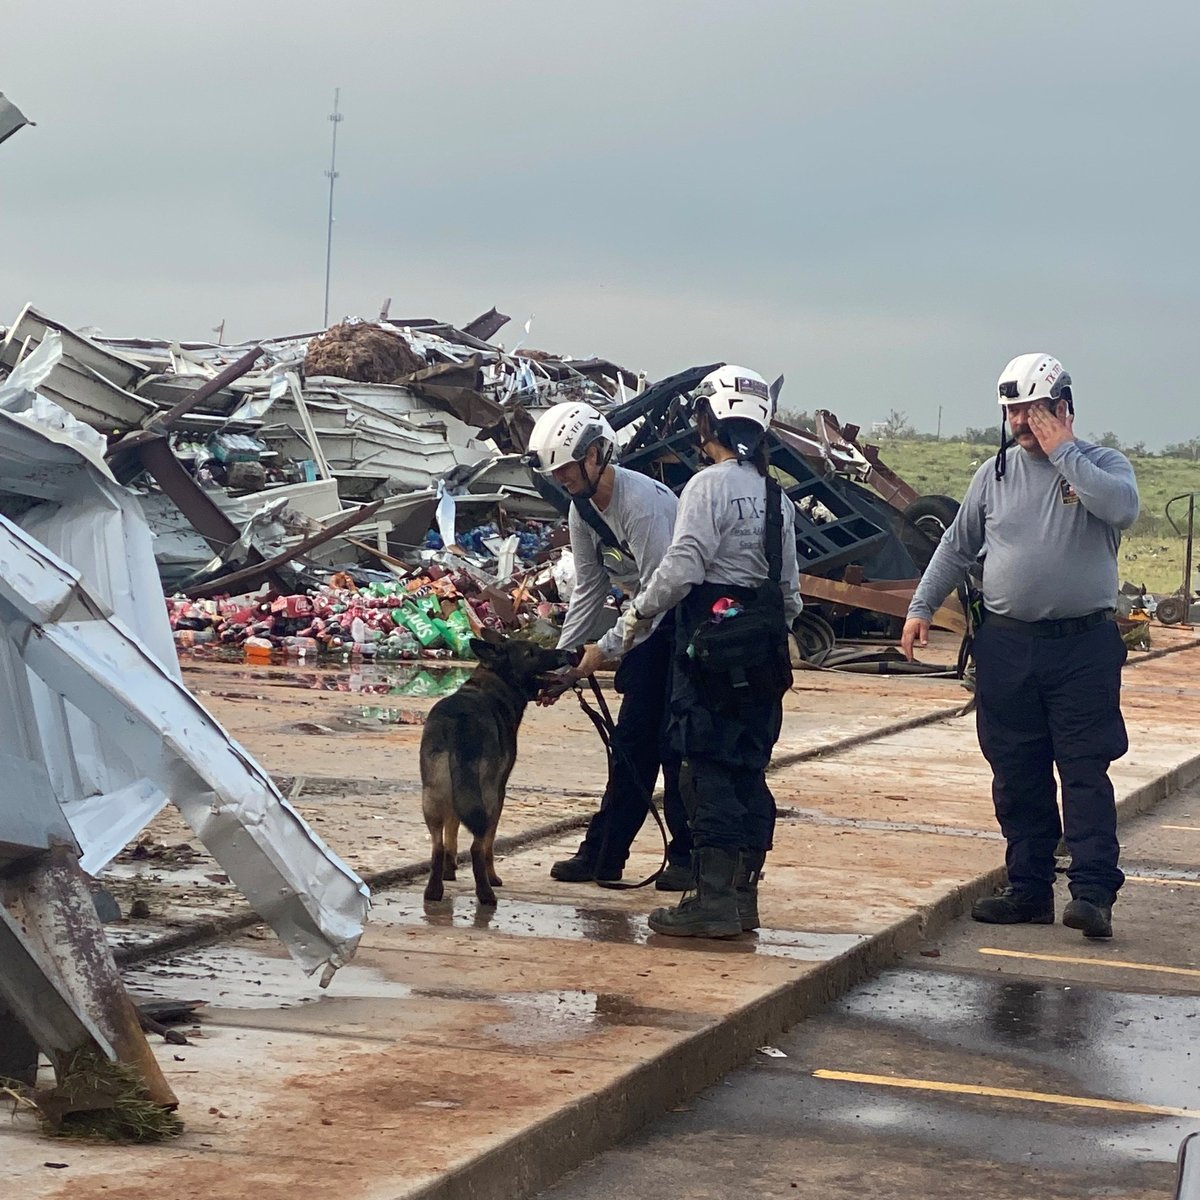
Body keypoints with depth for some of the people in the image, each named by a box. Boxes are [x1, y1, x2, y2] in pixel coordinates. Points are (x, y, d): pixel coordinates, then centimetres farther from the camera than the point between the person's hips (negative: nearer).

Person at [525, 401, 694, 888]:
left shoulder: (642, 501, -27)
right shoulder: (582, 510, 1)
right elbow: (589, 589, 8)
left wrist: (606, 650, -24)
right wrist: (560, 659, 0)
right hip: (653, 622, 9)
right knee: (633, 739, 9)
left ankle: (689, 857, 2)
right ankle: (604, 852, 12)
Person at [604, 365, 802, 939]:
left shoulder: (708, 485, -11)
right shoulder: (776, 495, 12)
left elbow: (682, 567, -17)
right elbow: (790, 587, 14)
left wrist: (639, 611, -3)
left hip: (710, 642, -7)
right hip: (763, 647, 7)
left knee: (707, 769, -5)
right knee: (748, 769, 11)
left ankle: (713, 898, -7)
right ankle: (742, 894, 15)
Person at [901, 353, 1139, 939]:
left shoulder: (1104, 466, 0)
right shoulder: (996, 473, 11)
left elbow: (1122, 506, -23)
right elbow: (958, 545, 19)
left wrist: (1062, 452, -16)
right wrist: (921, 607, 12)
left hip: (1083, 647, -4)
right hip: (1006, 644, 4)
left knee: (1085, 772, -7)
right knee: (1016, 775, 7)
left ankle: (1093, 892, -8)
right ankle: (1029, 890, 15)